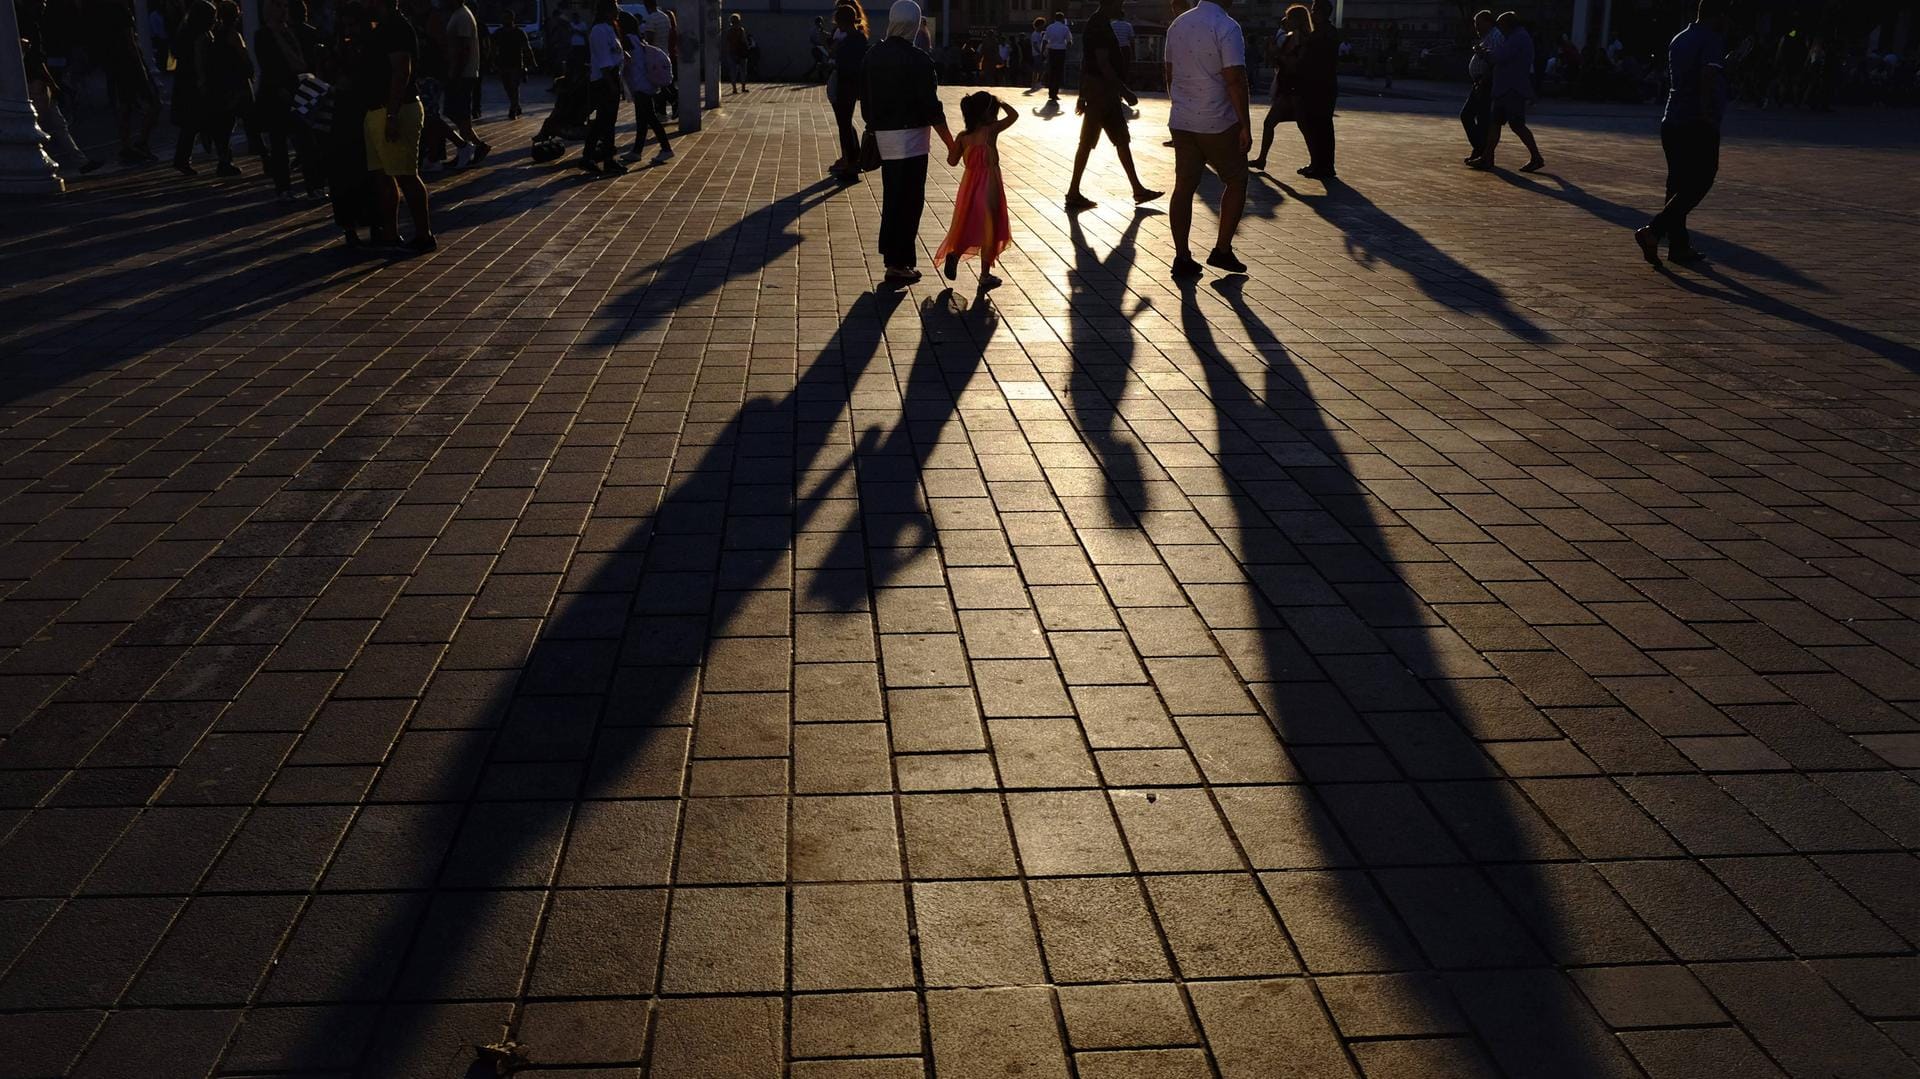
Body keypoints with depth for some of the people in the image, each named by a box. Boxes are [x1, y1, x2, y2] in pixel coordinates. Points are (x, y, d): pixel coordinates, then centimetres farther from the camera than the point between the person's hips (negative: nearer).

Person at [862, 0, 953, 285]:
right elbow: (931, 106, -15)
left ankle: (890, 253, 29)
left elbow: (864, 98, 11)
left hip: (883, 134, 7)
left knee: (891, 195, 19)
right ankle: (898, 264, -1)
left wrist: (872, 126, 23)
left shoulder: (873, 56, 5)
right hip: (910, 137, -7)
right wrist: (950, 143, -8)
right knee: (909, 200, -1)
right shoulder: (919, 61, -15)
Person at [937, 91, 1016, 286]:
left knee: (966, 225, 19)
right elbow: (1013, 115, 0)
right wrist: (1000, 102, 12)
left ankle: (954, 254, -5)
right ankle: (985, 275, 9)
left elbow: (952, 161, 5)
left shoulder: (963, 136, -1)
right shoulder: (991, 131, -11)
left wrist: (951, 146, 21)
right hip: (989, 185, -4)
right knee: (988, 228, 6)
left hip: (969, 185, 4)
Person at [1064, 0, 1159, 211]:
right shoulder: (1100, 25, -17)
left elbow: (1093, 62, 19)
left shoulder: (1098, 23, 15)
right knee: (1087, 143, -4)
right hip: (1100, 92, -10)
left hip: (1105, 92, 10)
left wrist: (1084, 94, 22)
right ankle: (1073, 194, 2)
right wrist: (1125, 91, -20)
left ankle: (1138, 190, 18)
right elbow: (1103, 64, -23)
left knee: (1122, 141, 13)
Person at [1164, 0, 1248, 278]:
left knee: (1184, 187, 7)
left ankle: (1182, 258, 6)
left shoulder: (1177, 24, 7)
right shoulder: (1227, 27, -14)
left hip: (1181, 122, 6)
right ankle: (1222, 250, 10)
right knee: (1236, 182, 11)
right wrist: (1246, 126, -13)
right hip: (1218, 124, -6)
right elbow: (1235, 80, -18)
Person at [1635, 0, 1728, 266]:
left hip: (1671, 122, 8)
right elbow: (1708, 74, -26)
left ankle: (1678, 244, 12)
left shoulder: (1678, 40, 16)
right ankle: (1653, 231, -18)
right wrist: (1707, 112, -27)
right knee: (1698, 184, -5)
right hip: (1699, 125, -8)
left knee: (1678, 184, 11)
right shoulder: (1712, 39, -9)